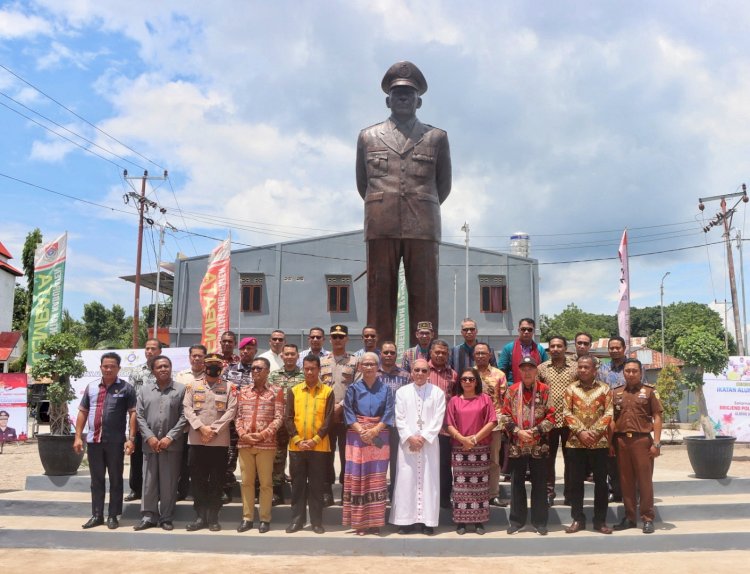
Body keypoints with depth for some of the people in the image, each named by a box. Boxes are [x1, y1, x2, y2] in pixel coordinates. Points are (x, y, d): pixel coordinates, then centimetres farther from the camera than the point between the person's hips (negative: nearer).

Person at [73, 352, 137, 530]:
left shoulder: (126, 388, -2)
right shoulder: (91, 387, 10)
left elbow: (133, 413, -5)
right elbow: (82, 412, 13)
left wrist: (131, 438, -12)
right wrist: (78, 437, 6)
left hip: (115, 441, -4)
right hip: (93, 440, 4)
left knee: (115, 480, 5)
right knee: (96, 480, 12)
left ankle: (113, 516, 13)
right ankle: (97, 515, 21)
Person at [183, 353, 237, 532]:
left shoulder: (229, 387, 5)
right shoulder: (193, 386, 9)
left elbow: (231, 411, -4)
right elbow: (187, 409, 0)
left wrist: (213, 429, -13)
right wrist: (201, 427, -13)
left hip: (219, 441, -1)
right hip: (196, 440, 2)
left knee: (216, 480, 3)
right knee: (197, 479, 5)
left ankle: (213, 517, 12)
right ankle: (200, 516, 14)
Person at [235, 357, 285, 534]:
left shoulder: (276, 392, 1)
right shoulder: (243, 391, 11)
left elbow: (279, 418, -4)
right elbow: (238, 416, 9)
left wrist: (264, 434, -13)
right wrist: (243, 434, -7)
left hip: (266, 443, -3)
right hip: (244, 443, 3)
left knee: (266, 483, 2)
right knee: (246, 481, 8)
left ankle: (265, 519, 11)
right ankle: (247, 518, 17)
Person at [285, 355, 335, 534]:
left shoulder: (327, 391, 1)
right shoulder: (294, 391, 6)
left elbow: (328, 419, -3)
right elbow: (288, 418, 2)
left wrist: (315, 440, -11)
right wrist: (297, 440, -9)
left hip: (319, 447, -1)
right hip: (296, 446, 2)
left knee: (317, 486, 4)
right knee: (297, 485, 7)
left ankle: (317, 521, 12)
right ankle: (297, 520, 16)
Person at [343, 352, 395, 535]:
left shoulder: (386, 389, 7)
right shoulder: (353, 388, 7)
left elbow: (388, 413, -1)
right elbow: (348, 413, -1)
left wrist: (374, 430, -15)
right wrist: (361, 431, -15)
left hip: (379, 438, 0)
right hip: (357, 437, 0)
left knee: (377, 479, 1)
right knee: (357, 477, -2)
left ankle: (375, 522, 7)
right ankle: (359, 522, 4)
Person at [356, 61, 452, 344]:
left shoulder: (437, 138, 14)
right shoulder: (368, 137, 17)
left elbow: (444, 186, 19)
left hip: (422, 228, 0)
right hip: (381, 227, 1)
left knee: (424, 297, -3)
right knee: (380, 296, -2)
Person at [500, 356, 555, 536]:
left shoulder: (545, 390, -2)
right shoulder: (512, 390, 3)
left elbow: (551, 416, -6)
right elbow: (505, 415, 1)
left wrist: (534, 431, -14)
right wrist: (518, 431, -11)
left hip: (539, 445, -1)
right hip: (517, 445, 1)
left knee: (539, 484, 6)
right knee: (517, 483, 8)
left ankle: (540, 521, 17)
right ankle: (516, 520, 18)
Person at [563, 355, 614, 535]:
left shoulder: (604, 389, 3)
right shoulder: (571, 389, 5)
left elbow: (608, 413, -3)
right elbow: (567, 413, -1)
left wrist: (595, 432, -14)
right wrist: (580, 432, -14)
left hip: (600, 442, -1)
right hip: (575, 442, 1)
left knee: (601, 482, 5)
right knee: (575, 482, 4)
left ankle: (600, 520, 15)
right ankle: (578, 519, 15)